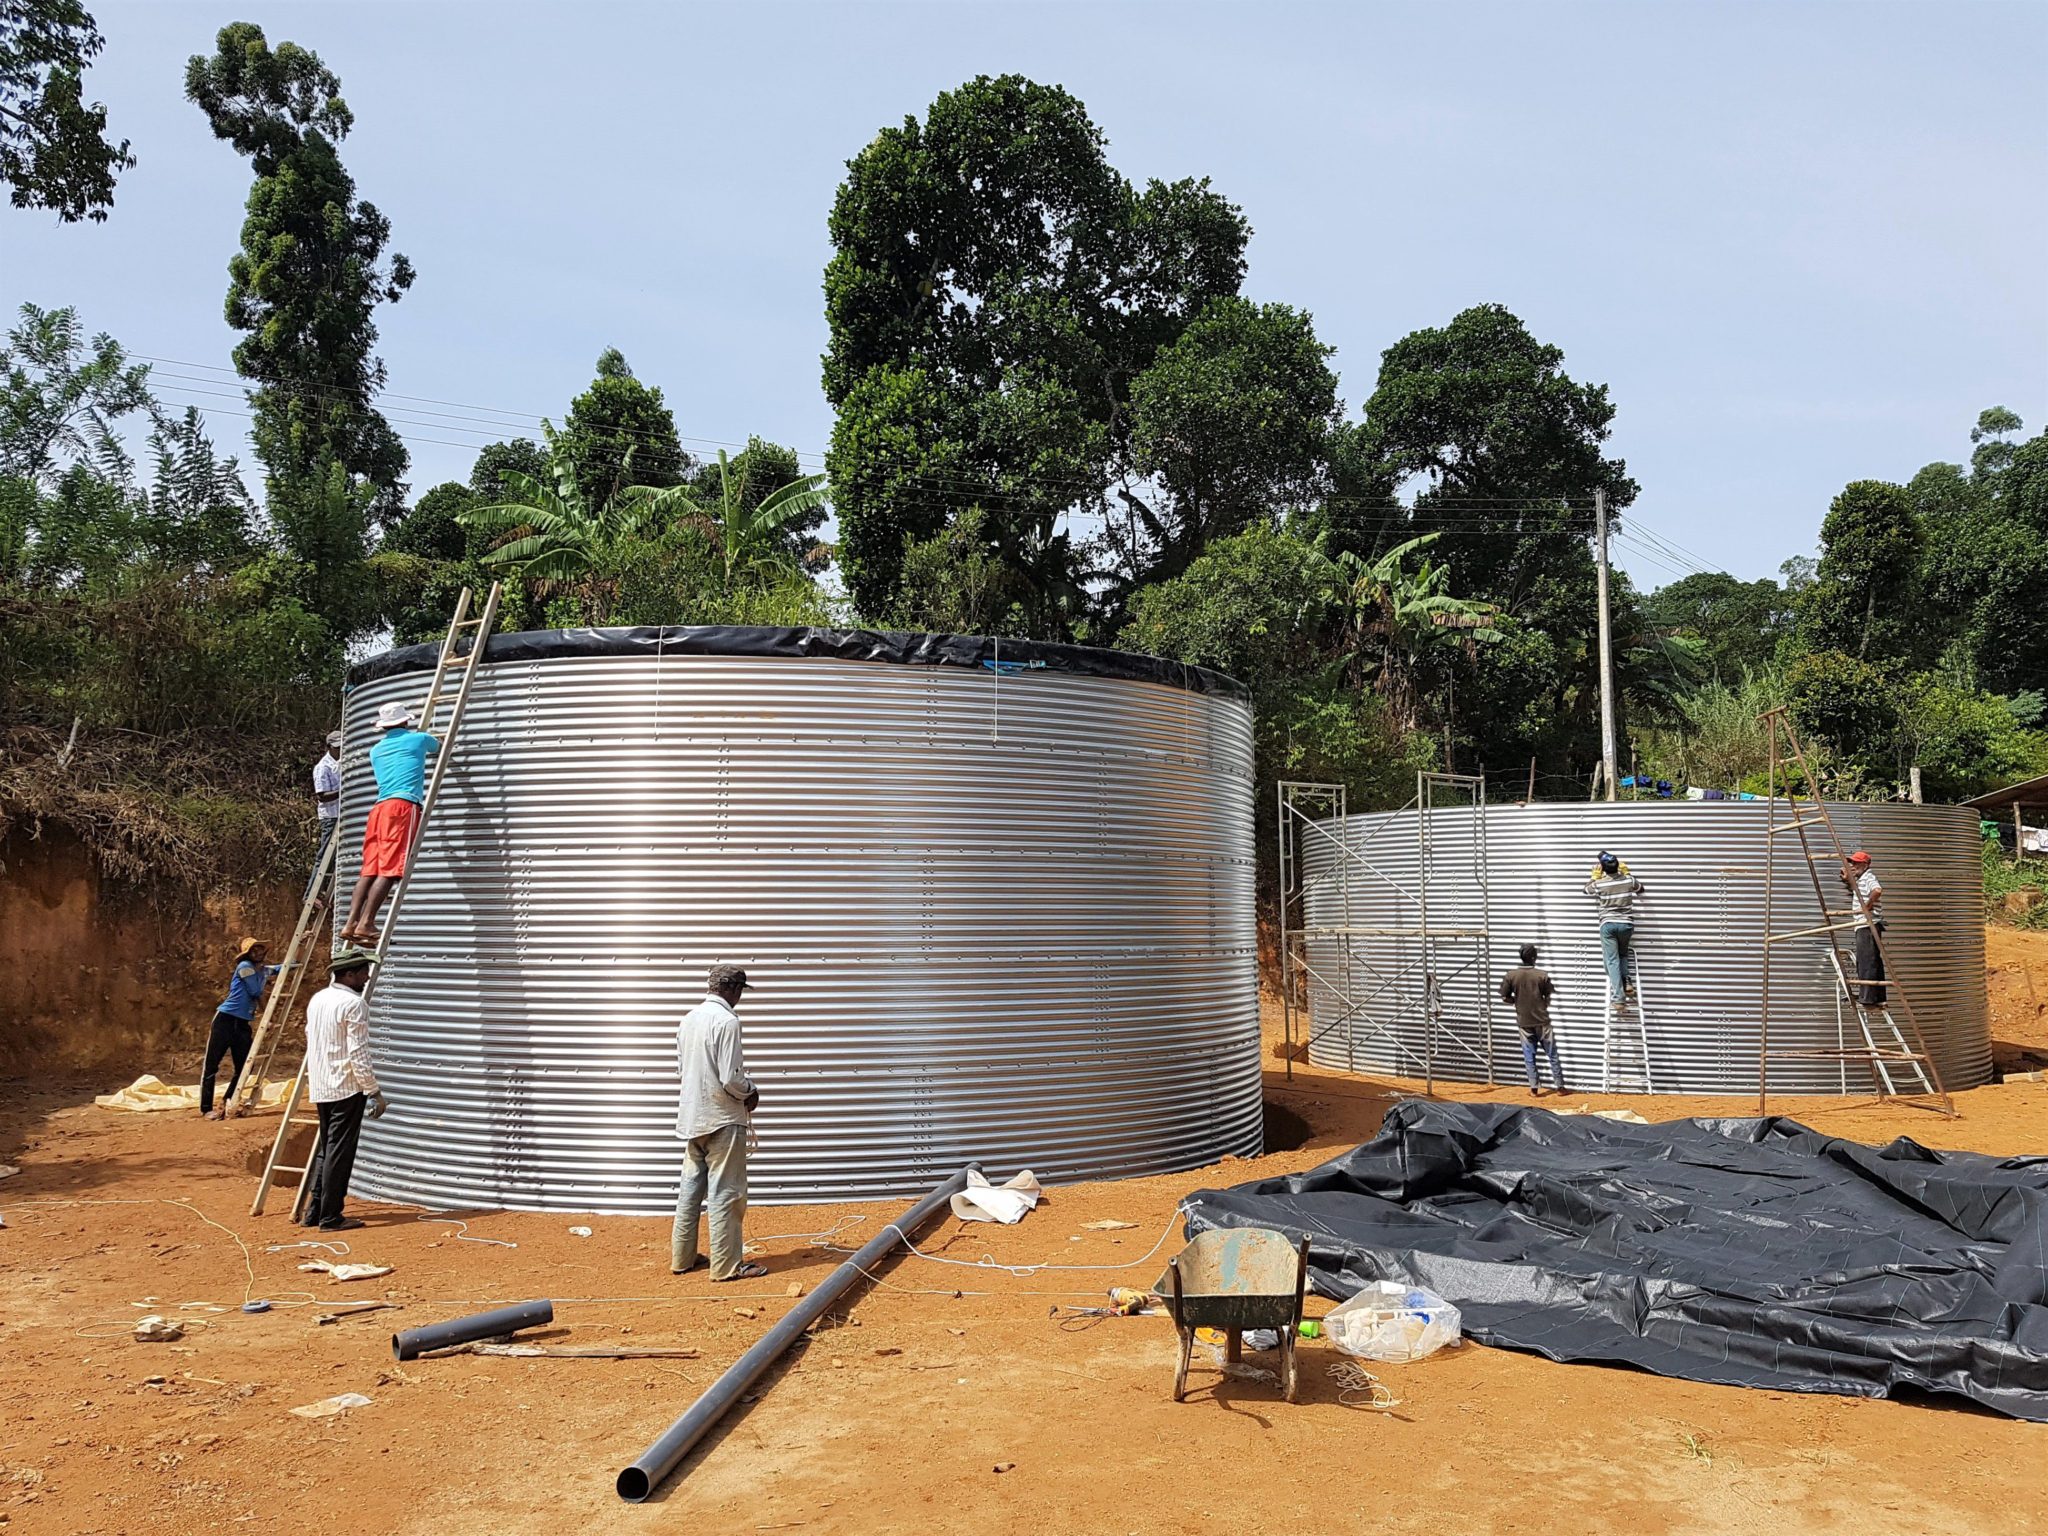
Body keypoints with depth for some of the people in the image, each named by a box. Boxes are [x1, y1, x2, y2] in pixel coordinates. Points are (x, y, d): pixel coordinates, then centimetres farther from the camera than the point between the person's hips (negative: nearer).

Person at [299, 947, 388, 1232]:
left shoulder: (317, 999, 11)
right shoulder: (353, 1004, -15)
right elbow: (358, 1054, -19)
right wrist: (374, 1092, -14)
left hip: (321, 1088, 9)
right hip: (347, 1089, -8)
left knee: (326, 1149, 18)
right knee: (339, 1152, -2)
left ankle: (313, 1212, 19)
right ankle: (330, 1218, 2)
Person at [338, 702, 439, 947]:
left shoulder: (376, 750, 26)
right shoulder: (418, 739, 13)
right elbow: (441, 748, 35)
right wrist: (434, 742, 59)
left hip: (379, 808, 6)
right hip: (403, 806, -6)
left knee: (369, 869, 2)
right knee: (389, 870, -13)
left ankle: (351, 923, -8)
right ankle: (365, 924, -23)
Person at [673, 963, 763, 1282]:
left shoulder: (689, 1018, 7)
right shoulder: (726, 1021, -19)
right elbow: (732, 1080, -21)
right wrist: (752, 1091, -2)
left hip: (692, 1117, 8)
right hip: (722, 1119, -8)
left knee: (690, 1188, 15)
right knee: (726, 1194, -2)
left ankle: (681, 1258, 23)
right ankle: (728, 1265, 3)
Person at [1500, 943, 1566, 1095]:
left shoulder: (1511, 976, -6)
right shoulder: (1542, 975, -10)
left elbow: (1504, 997, -3)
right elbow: (1548, 998, -5)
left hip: (1524, 1022, 1)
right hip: (1542, 1021, -1)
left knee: (1529, 1057, 9)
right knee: (1552, 1055, 9)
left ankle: (1535, 1088, 7)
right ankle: (1560, 1086, 12)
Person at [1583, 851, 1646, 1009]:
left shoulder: (1599, 884, -4)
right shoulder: (1628, 880, 0)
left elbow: (1587, 889, 20)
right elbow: (1640, 889, 24)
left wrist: (1594, 876, 32)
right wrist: (1627, 873, 31)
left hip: (1608, 925, -2)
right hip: (1626, 924, 2)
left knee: (1612, 961, -3)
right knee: (1623, 954, 27)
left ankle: (1618, 998, -13)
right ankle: (1627, 983, 6)